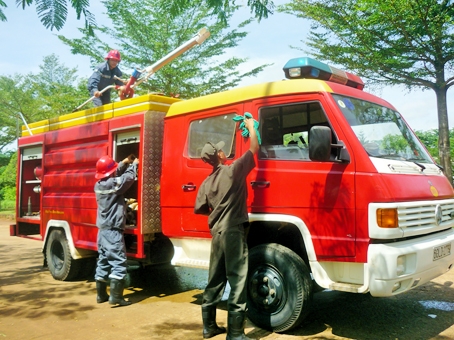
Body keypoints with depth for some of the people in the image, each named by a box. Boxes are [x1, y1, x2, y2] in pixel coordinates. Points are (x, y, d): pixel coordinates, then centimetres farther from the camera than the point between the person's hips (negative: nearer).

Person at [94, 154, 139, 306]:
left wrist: (124, 162, 21)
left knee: (103, 262, 14)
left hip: (102, 230, 9)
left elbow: (116, 175, 22)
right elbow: (129, 177, -5)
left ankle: (101, 295, 21)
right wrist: (134, 164, 12)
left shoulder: (98, 185, 8)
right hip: (113, 231, -9)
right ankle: (115, 296, -9)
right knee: (118, 262, -6)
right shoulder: (114, 184, -17)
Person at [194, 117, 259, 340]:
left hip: (217, 233, 7)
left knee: (215, 281, 16)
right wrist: (251, 127, 14)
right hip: (234, 232, -7)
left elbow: (199, 209, 12)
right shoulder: (233, 170, -7)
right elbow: (254, 149, 0)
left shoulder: (207, 183, 10)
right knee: (237, 281, -3)